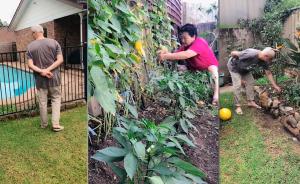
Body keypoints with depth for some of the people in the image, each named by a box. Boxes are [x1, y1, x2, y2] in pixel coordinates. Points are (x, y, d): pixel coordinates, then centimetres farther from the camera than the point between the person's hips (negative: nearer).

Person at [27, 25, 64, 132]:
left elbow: (30, 65, -9)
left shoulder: (30, 46, -2)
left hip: (40, 78, 1)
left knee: (42, 101, 11)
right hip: (54, 77, 0)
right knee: (56, 99, 11)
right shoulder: (54, 42, -3)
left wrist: (41, 71, -14)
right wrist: (48, 70, -13)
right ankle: (55, 124, 4)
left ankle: (44, 124, 25)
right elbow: (60, 60, -9)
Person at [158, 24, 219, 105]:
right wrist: (166, 53, -41)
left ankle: (216, 96, -36)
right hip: (195, 69, 7)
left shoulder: (199, 43, -33)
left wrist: (166, 56, -53)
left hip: (209, 66, -7)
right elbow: (176, 55, -19)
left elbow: (186, 55, -49)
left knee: (213, 70, -38)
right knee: (179, 69, -10)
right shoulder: (185, 45, -8)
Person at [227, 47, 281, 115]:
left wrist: (275, 86, -2)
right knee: (237, 85, -14)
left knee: (250, 82, 3)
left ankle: (251, 101, 14)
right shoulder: (251, 54, -40)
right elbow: (233, 53, -35)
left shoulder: (264, 61, -15)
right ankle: (238, 106, -9)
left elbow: (268, 73, -3)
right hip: (234, 66, -8)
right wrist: (237, 61, -15)